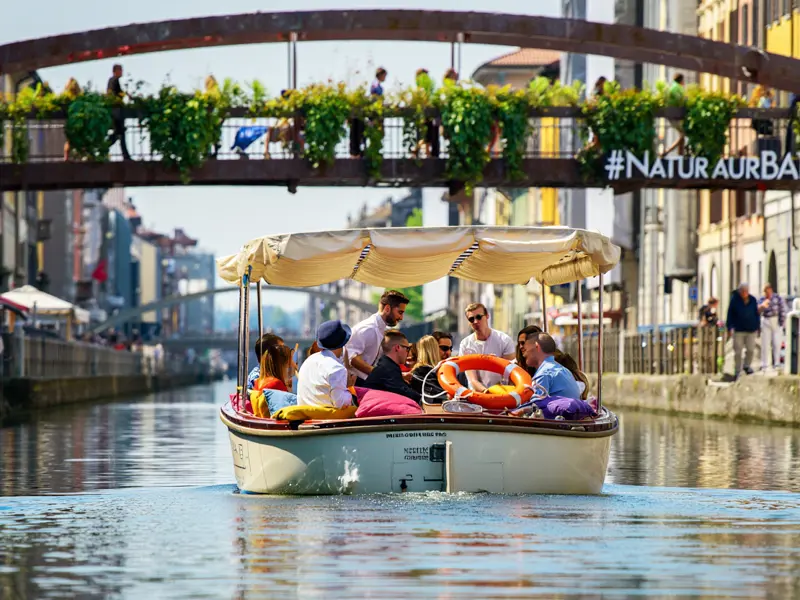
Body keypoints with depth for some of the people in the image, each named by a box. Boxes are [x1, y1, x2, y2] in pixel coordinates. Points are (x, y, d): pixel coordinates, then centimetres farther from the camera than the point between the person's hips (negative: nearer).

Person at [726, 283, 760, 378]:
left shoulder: (752, 300, 4)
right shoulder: (735, 300, -4)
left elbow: (756, 314, 12)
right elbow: (730, 315, -1)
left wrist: (757, 326, 10)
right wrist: (730, 327, -6)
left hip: (751, 330, 2)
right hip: (738, 330, -2)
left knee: (750, 349, 3)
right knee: (738, 351, 0)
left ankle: (746, 366, 27)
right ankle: (737, 371, 11)